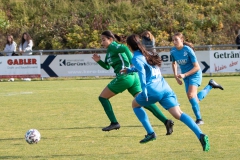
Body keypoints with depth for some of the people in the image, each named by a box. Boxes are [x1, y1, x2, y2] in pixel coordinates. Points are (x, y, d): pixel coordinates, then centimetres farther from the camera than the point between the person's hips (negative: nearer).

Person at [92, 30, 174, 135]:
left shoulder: (113, 46, -3)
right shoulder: (109, 50, 23)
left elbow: (124, 48, -23)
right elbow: (107, 66, 30)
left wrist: (132, 62, -27)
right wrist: (99, 61, 12)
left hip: (124, 77, -9)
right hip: (133, 77, 9)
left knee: (103, 97, 6)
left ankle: (114, 123, 2)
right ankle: (166, 121, -10)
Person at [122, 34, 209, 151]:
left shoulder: (136, 58, 1)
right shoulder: (148, 54, 24)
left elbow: (141, 71, -17)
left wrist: (144, 91, -21)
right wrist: (129, 70, 54)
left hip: (153, 90, -6)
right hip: (165, 88, 6)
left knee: (135, 104, 24)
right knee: (178, 114, -6)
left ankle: (150, 133, 14)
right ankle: (200, 135, -27)